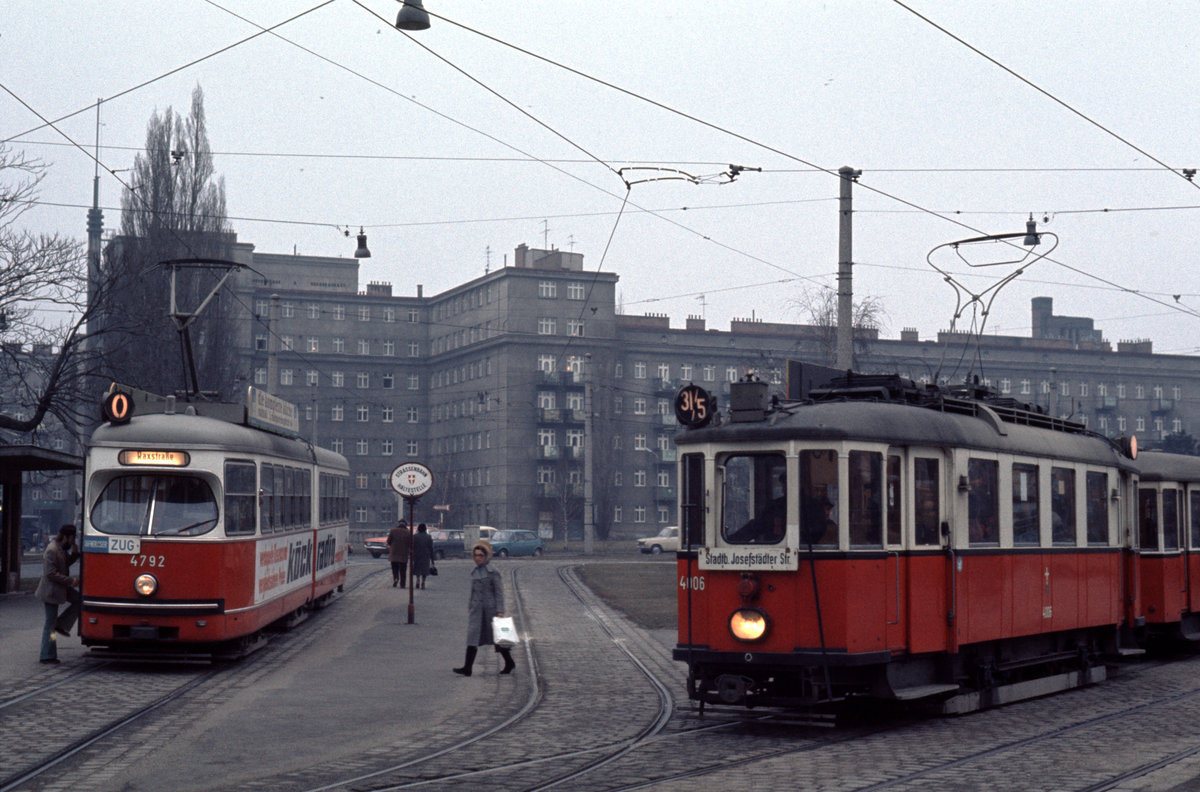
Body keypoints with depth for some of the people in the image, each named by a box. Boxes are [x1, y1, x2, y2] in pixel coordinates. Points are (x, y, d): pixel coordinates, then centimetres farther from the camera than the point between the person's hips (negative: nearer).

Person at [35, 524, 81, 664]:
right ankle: (47, 656, 6)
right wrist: (71, 581, -23)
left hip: (61, 588, 9)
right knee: (50, 624, -2)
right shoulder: (52, 550, -22)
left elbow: (67, 562, 20)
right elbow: (51, 574, -26)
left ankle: (62, 625, 9)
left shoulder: (62, 548, 7)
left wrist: (74, 553, 1)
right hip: (51, 590, -9)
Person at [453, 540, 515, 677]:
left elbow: (499, 592, -11)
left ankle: (509, 663, 24)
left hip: (490, 609, -5)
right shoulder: (474, 572, 10)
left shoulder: (492, 573, -9)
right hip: (476, 609, 6)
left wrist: (500, 611, -17)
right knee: (472, 638, -5)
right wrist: (470, 607, 21)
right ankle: (467, 668, -9)